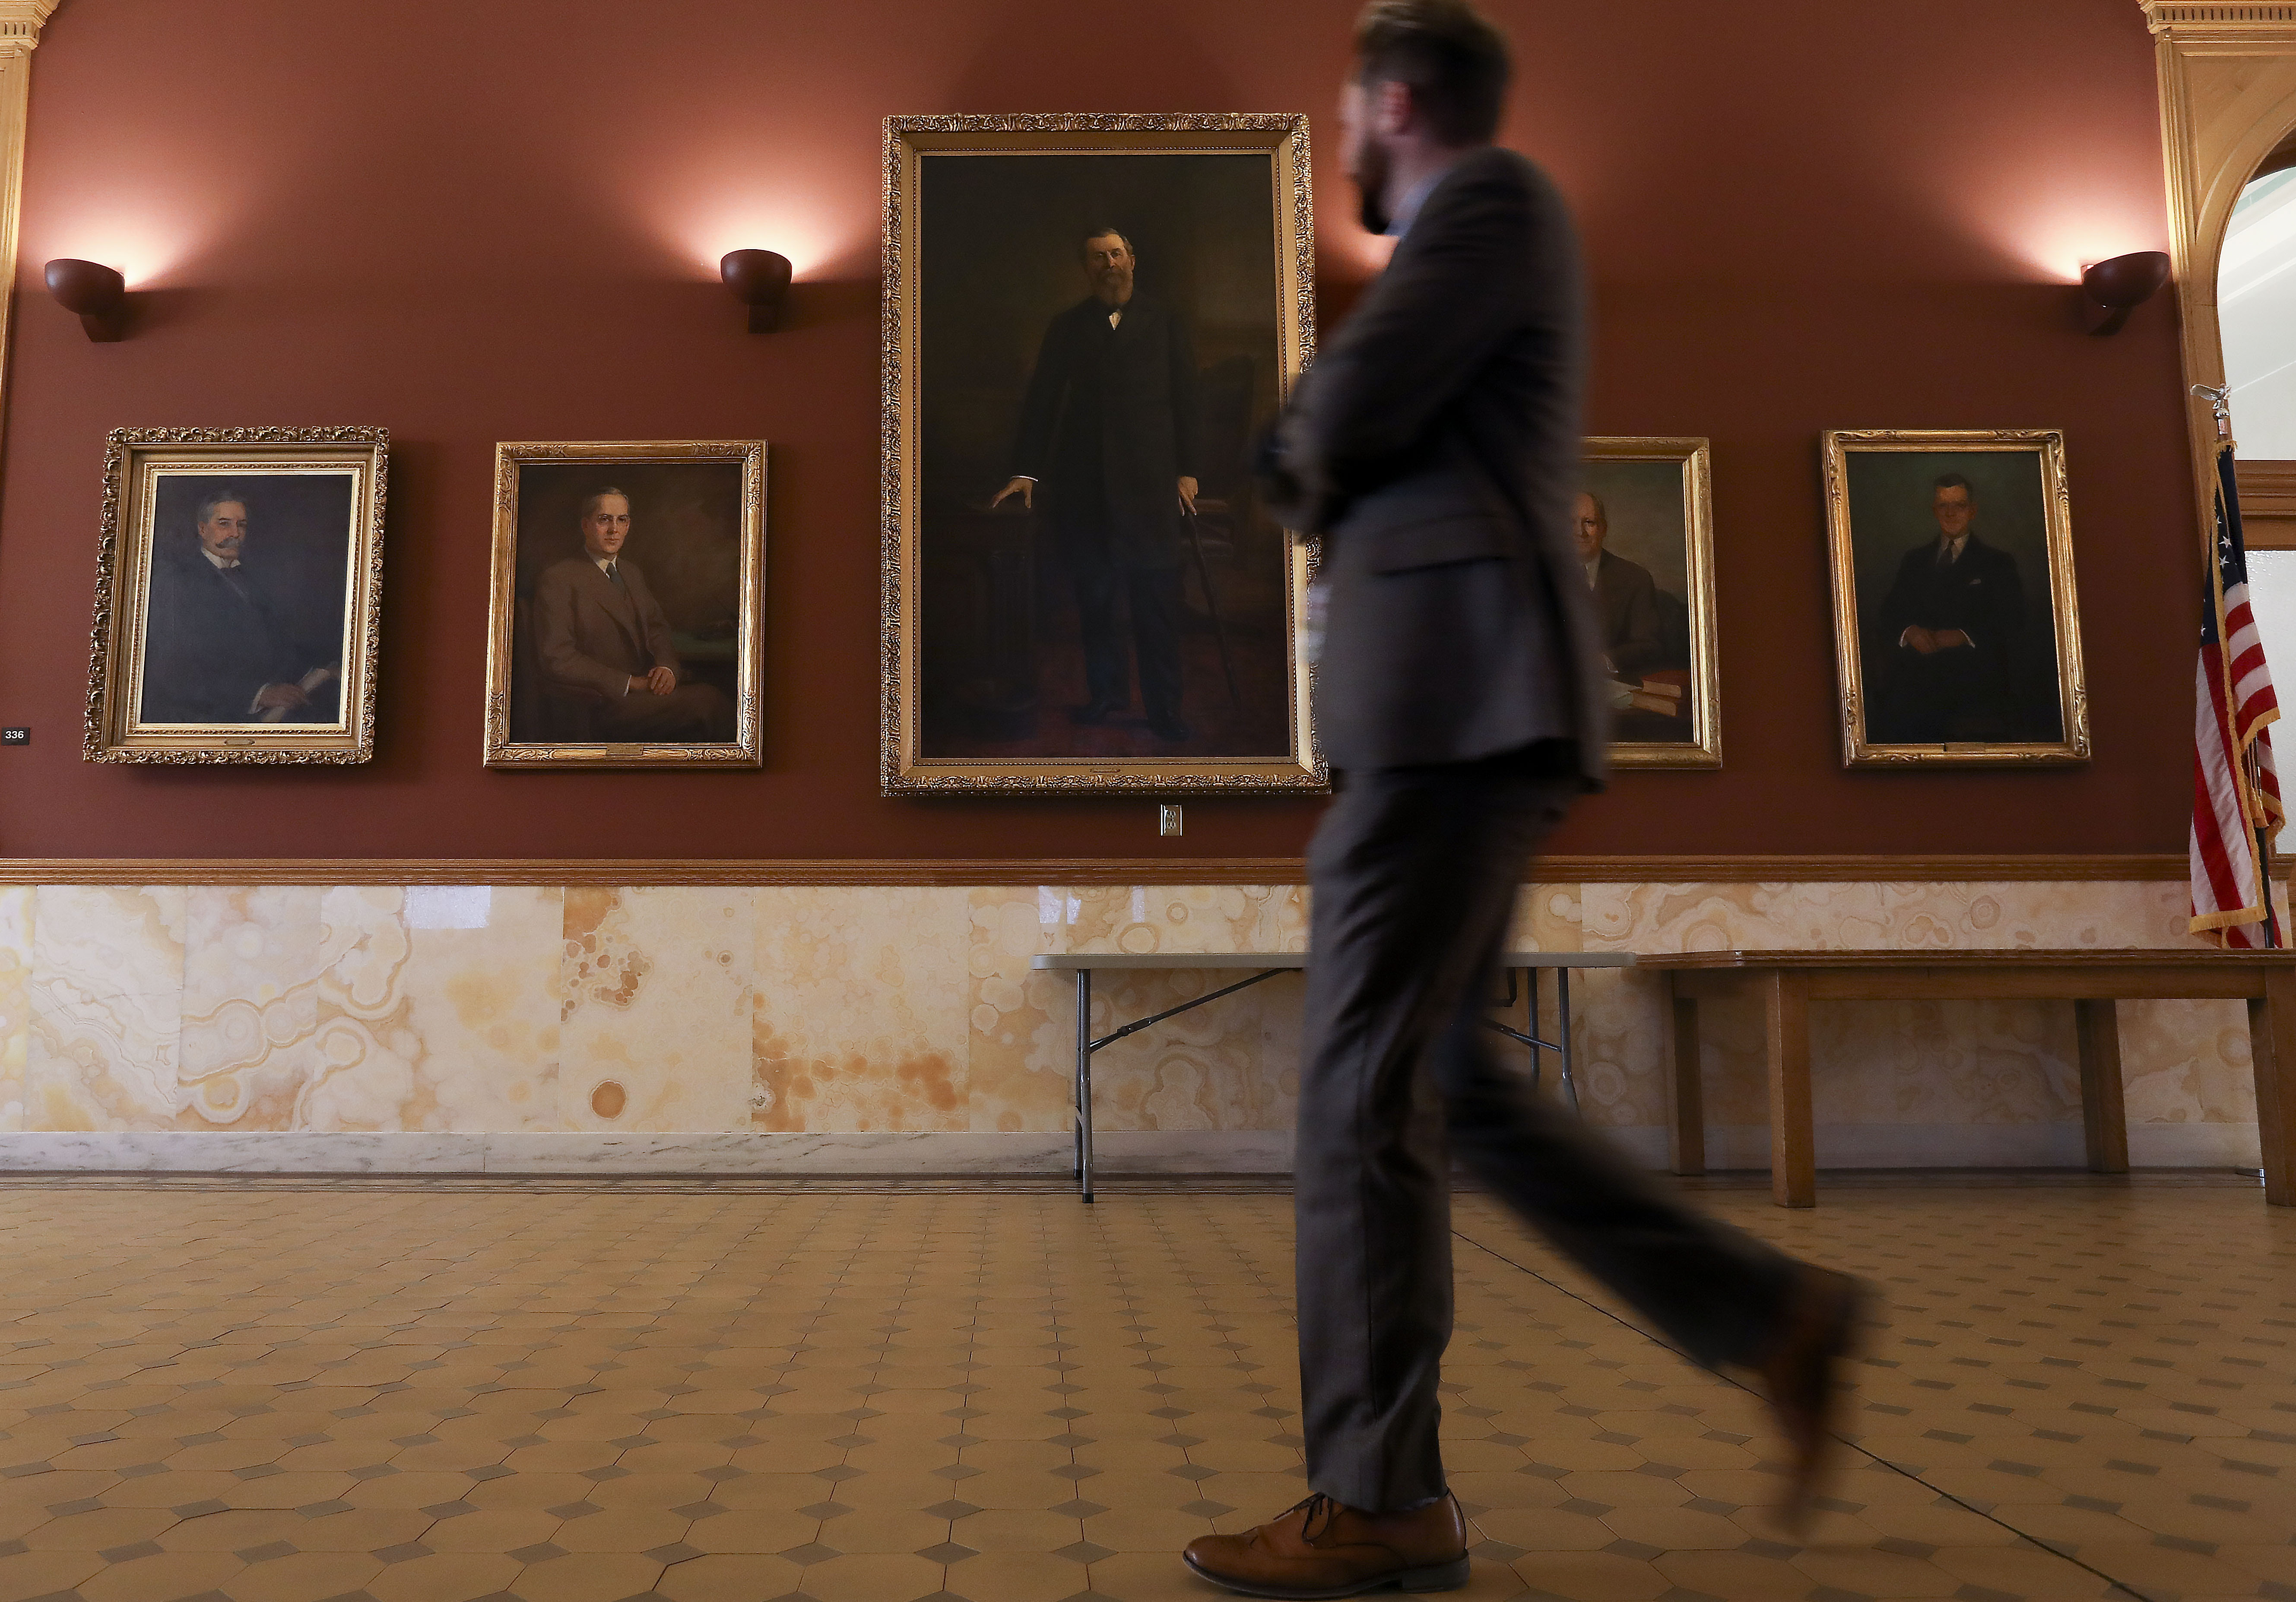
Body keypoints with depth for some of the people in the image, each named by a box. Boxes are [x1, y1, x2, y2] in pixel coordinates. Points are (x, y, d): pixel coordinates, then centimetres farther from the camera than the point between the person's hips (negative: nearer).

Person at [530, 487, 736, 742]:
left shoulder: (633, 572, 23)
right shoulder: (558, 578, -2)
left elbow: (657, 629, 21)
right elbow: (557, 659, -9)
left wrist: (667, 666, -4)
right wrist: (630, 683, -16)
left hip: (649, 687, 7)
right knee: (707, 700, -31)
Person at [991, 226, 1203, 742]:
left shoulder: (1164, 321, 11)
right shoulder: (1067, 327, 13)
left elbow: (1185, 396, 9)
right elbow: (1041, 399, 10)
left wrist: (1186, 469, 2)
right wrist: (1025, 471, 3)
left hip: (1148, 475, -2)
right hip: (1080, 481, 2)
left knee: (1157, 594, -6)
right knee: (1093, 592, 4)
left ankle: (1164, 708, -2)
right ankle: (1106, 690, 18)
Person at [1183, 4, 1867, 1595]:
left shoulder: (1494, 196, 1)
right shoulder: (1471, 244, 31)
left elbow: (1342, 418, -10)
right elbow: (1347, 458, 28)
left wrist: (1313, 457, 10)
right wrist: (1328, 472, 8)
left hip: (1459, 698, -10)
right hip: (1456, 707, 10)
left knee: (1367, 1086, -9)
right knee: (1444, 1081, 10)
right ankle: (1774, 1314, 15)